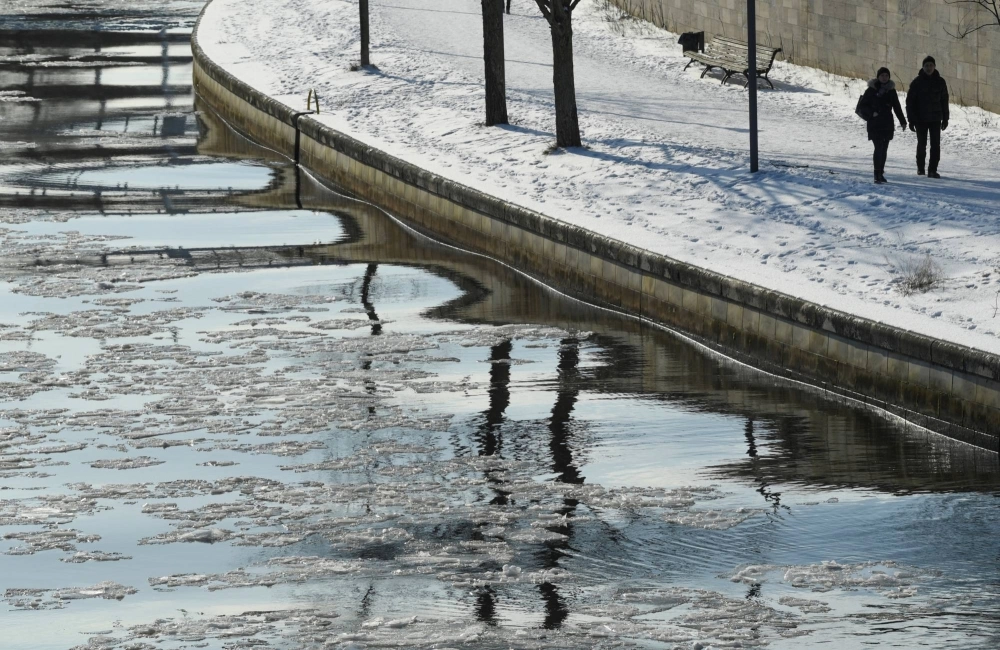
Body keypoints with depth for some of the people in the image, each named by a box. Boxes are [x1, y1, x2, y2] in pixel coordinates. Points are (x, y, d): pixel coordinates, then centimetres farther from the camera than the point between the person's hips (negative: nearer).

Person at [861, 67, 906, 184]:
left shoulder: (891, 91, 9)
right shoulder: (872, 90, -1)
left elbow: (897, 107, 15)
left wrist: (902, 121, 11)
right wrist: (871, 114, -14)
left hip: (887, 125, 4)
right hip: (875, 125, -4)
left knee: (884, 149, 8)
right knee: (878, 148, -14)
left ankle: (880, 173, 16)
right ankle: (877, 174, -18)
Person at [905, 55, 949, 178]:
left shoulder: (940, 82, 3)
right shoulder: (917, 82, -5)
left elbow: (944, 101, 10)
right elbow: (910, 101, -4)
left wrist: (945, 118, 8)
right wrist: (911, 120, -9)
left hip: (935, 119, 1)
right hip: (921, 119, -1)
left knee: (935, 145, -6)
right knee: (922, 144, 9)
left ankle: (932, 170, -5)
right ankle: (920, 166, 28)